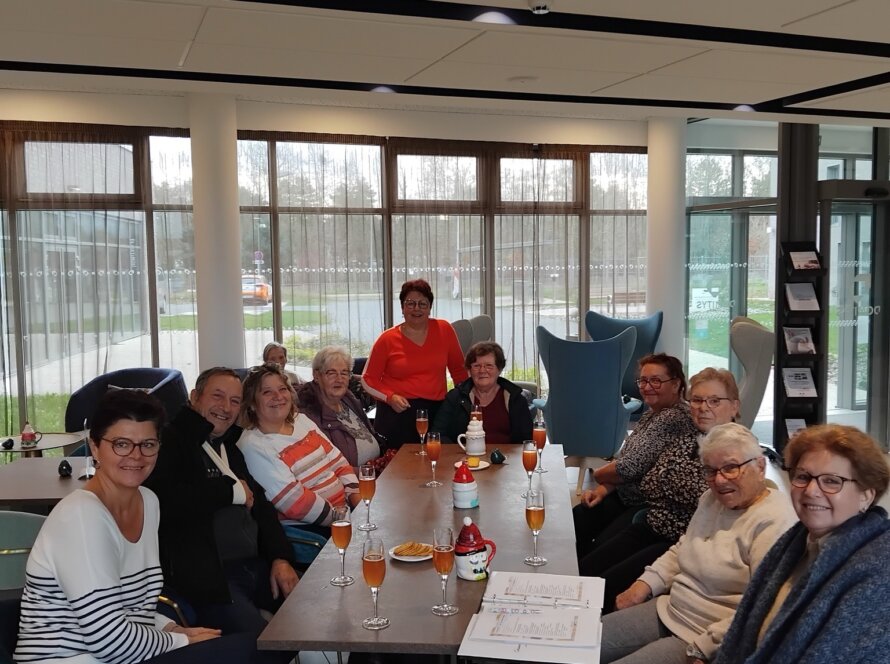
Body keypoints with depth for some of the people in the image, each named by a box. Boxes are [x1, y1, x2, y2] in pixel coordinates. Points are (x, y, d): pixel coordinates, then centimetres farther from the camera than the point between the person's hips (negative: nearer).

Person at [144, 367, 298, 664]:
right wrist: (231, 491, -10)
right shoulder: (169, 440, -5)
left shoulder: (229, 447, 20)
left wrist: (281, 557, 3)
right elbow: (166, 500, -22)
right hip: (207, 575, -8)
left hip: (255, 566, 8)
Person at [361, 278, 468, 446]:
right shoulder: (388, 339, 1)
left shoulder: (444, 330, 4)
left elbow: (458, 369, 14)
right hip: (397, 413, -1)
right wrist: (390, 397, -8)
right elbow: (368, 379, 7)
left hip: (435, 412, 1)